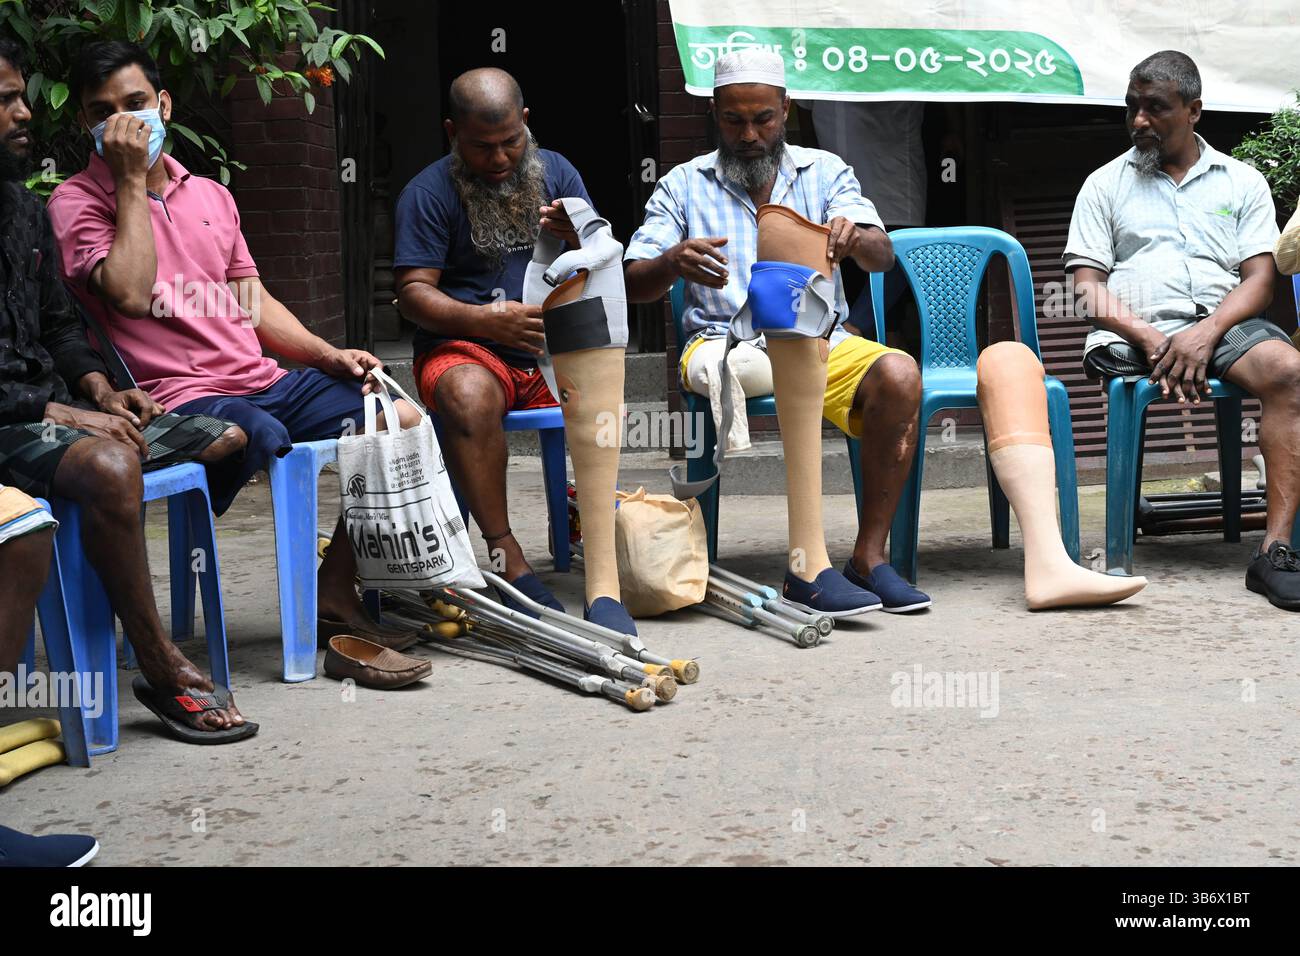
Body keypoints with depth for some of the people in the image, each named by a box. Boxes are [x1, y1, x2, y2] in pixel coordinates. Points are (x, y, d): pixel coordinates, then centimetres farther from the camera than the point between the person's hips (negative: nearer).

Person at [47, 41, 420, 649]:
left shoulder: (211, 195, 21)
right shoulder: (77, 201, 1)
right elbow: (129, 294, -16)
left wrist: (329, 355, 9)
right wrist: (131, 181, -11)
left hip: (264, 380, 7)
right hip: (179, 397, -7)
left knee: (402, 419, -6)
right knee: (263, 435, -38)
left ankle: (334, 595, -1)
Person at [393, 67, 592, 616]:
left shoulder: (554, 172, 13)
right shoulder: (429, 193, 1)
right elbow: (413, 292, -6)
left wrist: (580, 236, -14)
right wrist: (484, 320, -23)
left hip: (554, 346, 4)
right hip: (465, 347, -4)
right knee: (470, 398, -38)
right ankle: (509, 563, -35)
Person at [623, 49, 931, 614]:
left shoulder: (824, 171, 14)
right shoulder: (683, 186, 11)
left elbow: (881, 257, 0)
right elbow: (633, 285, 2)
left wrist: (855, 237, -26)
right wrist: (673, 263, -22)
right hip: (725, 344, -3)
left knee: (898, 373, -28)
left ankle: (869, 556, -23)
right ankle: (808, 563, -38)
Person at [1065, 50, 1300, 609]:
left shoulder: (1242, 182, 19)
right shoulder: (1106, 184, 17)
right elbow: (1088, 287, 6)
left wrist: (1206, 332, -14)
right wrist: (1150, 339, -12)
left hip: (1221, 323, 1)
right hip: (1131, 332, -1)